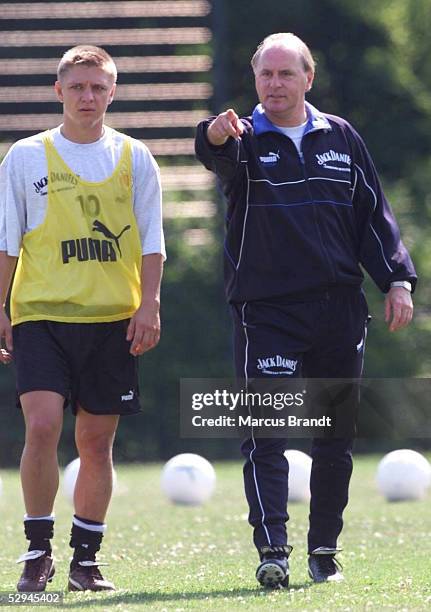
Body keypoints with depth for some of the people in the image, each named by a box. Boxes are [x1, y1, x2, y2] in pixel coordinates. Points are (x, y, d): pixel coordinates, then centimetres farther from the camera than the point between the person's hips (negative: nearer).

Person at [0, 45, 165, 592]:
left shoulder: (133, 158, 8)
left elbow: (150, 241, 8)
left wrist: (149, 305, -3)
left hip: (112, 320, 2)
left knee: (97, 440, 3)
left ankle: (86, 558, 14)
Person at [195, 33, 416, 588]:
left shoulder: (341, 139, 11)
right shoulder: (245, 141, 1)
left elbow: (373, 213, 14)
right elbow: (216, 154, -24)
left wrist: (396, 281, 5)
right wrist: (216, 135, -48)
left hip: (339, 310, 3)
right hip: (265, 310, -3)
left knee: (336, 440, 9)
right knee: (265, 436, -12)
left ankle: (324, 551, 20)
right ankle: (272, 552, -16)